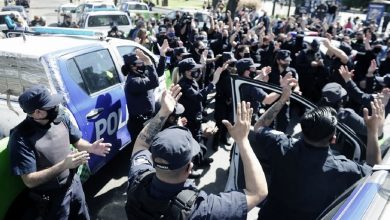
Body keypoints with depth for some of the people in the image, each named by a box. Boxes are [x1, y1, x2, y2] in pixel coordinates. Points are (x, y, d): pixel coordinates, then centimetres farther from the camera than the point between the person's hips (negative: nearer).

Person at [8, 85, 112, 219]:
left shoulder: (60, 117, -11)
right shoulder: (21, 138, -26)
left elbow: (76, 141, 3)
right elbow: (29, 181, -24)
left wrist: (91, 148, -18)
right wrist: (63, 165, -32)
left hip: (74, 183, 5)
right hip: (51, 197, -5)